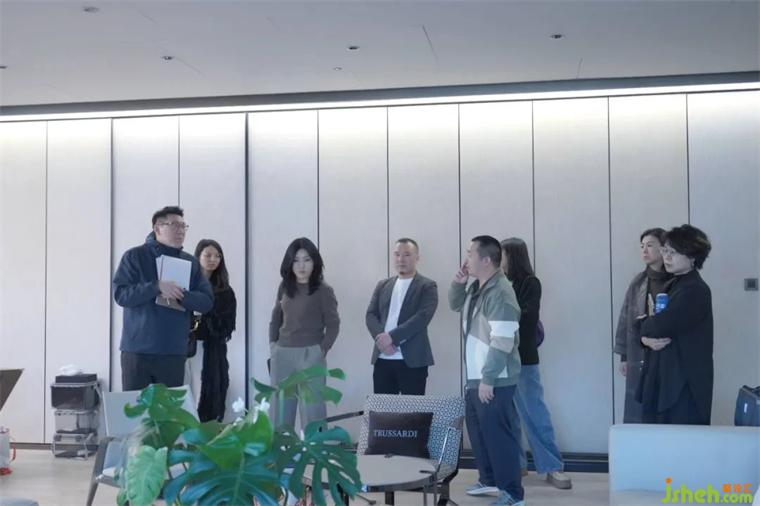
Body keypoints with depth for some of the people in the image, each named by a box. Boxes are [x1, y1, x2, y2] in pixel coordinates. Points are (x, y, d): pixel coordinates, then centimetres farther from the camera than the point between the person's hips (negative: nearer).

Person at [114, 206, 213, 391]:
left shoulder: (191, 263, 10)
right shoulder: (135, 256, 1)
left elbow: (206, 301, 3)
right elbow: (120, 294, -9)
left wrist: (181, 295, -15)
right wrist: (157, 287, -20)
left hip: (174, 352, 3)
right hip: (137, 350, -3)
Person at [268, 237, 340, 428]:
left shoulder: (323, 290, -5)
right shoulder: (284, 287, 9)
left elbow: (333, 325, -4)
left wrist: (321, 350, -11)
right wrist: (272, 343, 7)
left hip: (310, 355, -5)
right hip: (282, 355, 5)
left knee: (311, 407, -1)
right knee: (280, 408, 12)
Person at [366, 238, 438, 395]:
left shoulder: (427, 286, 1)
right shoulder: (383, 285, 17)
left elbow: (422, 317, -12)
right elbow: (371, 315, 8)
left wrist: (392, 337, -19)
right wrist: (380, 337, -12)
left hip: (412, 360, -4)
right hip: (382, 360, 4)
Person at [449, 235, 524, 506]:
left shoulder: (500, 292, -21)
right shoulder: (477, 287, 9)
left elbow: (502, 341, -25)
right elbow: (456, 305, 28)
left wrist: (488, 379, -24)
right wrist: (457, 284, 7)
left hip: (495, 380, -10)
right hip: (475, 377, 10)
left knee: (498, 434, -4)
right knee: (477, 429, 20)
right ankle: (489, 478, 36)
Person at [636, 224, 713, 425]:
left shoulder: (695, 291, -12)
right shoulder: (674, 285, 17)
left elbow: (660, 326, -22)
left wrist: (645, 323, 1)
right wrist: (647, 338, -9)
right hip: (662, 385, 8)